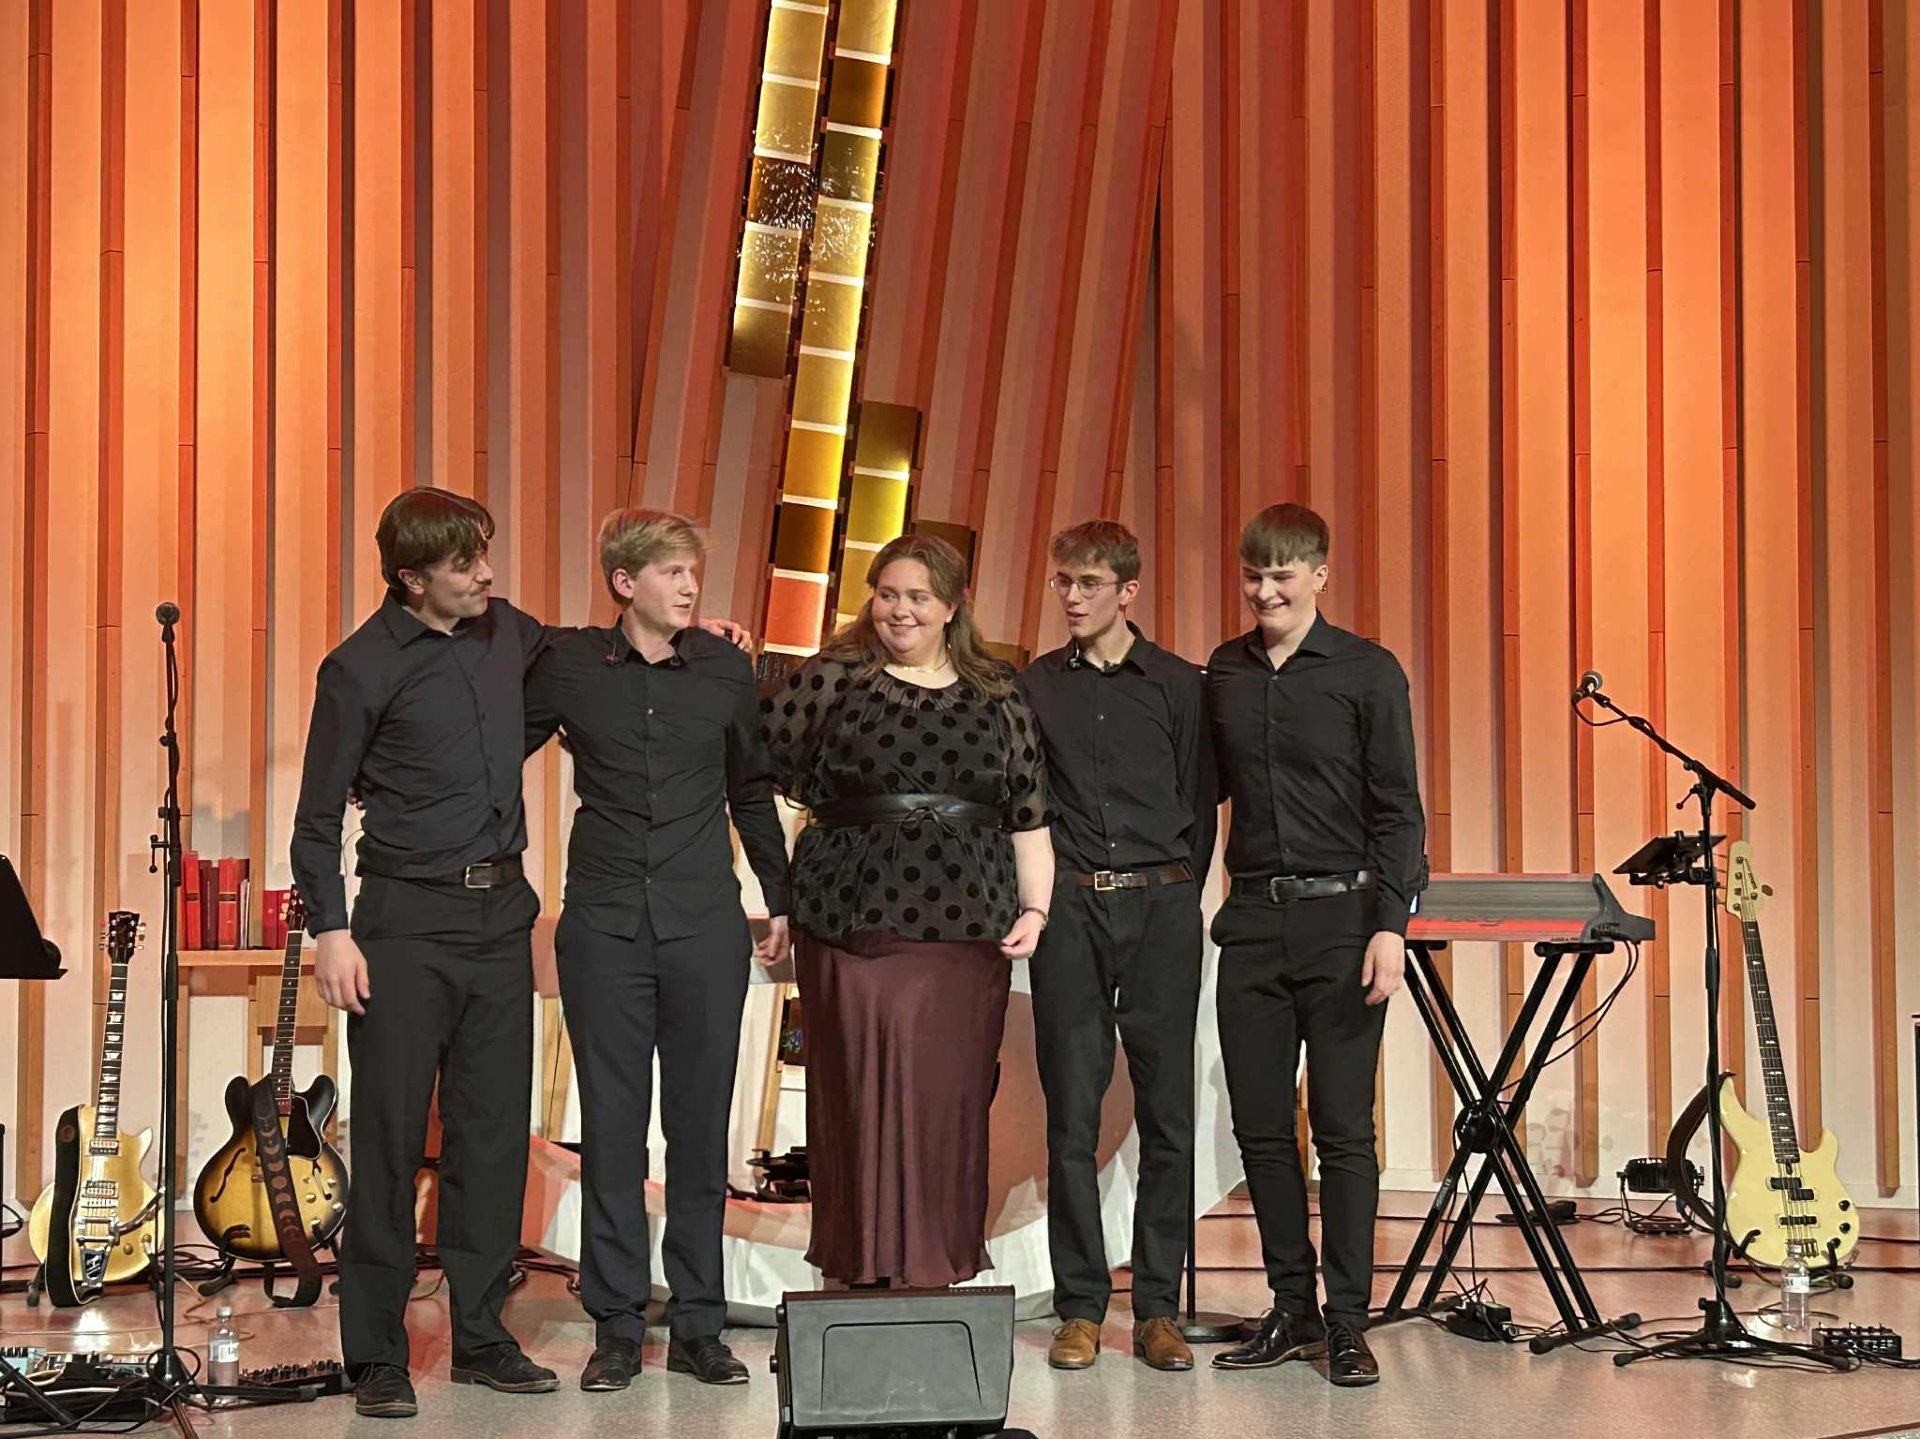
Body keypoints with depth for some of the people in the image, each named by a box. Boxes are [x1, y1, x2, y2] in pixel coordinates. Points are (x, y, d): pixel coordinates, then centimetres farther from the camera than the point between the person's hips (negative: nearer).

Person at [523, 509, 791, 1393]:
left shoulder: (725, 670, 6)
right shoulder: (569, 666, 1)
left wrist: (781, 901, 17)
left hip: (704, 925, 1)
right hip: (604, 924, -1)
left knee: (701, 1127, 4)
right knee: (611, 1127, 2)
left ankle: (697, 1325, 12)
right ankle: (616, 1326, 11)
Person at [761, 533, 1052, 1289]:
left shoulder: (996, 696, 12)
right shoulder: (832, 679, 7)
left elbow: (1029, 816, 13)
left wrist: (1035, 909, 3)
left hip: (965, 931, 2)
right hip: (853, 924, -1)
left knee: (948, 1104, 1)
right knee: (859, 1098, -2)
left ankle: (936, 1275, 10)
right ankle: (860, 1275, 7)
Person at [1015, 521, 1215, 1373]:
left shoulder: (1177, 685, 6)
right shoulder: (1033, 687, 10)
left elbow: (1201, 802, 6)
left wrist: (1177, 892, 1)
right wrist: (1037, 892, 4)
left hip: (1159, 906, -1)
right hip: (1069, 909, 1)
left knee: (1167, 1110, 0)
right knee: (1072, 1115, 0)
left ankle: (1157, 1309, 6)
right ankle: (1080, 1308, 6)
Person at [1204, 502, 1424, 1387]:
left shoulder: (1368, 673, -1)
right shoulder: (1221, 676, 11)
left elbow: (1397, 809, -4)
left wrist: (1390, 924, -12)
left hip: (1340, 916, -4)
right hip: (1252, 920, 4)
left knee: (1344, 1130, -2)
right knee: (1260, 1125, 6)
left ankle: (1348, 1322, 6)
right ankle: (1292, 1309, 17)